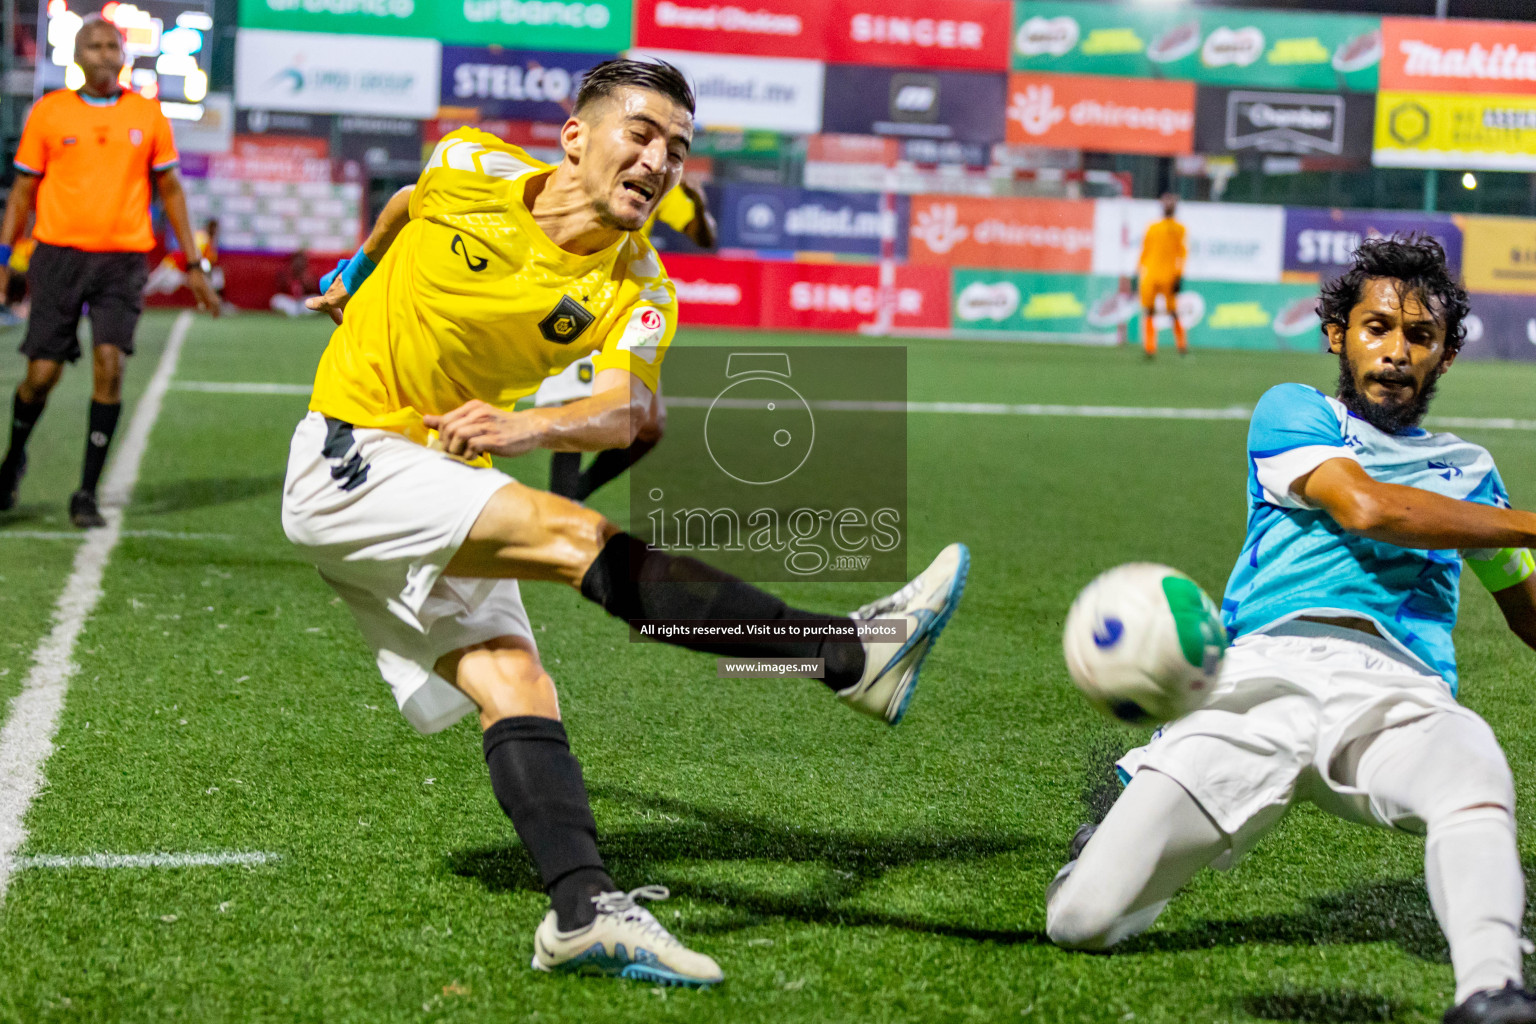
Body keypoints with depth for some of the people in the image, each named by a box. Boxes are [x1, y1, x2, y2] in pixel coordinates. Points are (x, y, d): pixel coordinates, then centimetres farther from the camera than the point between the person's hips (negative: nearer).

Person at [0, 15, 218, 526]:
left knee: (110, 364, -14)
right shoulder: (48, 112, 4)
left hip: (123, 259, 1)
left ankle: (88, 492, -6)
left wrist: (193, 265, 11)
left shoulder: (147, 115, 7)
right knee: (43, 372, -2)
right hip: (59, 253, 0)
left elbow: (170, 189, 14)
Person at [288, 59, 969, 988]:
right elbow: (404, 207, 14)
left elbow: (622, 412, -24)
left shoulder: (638, 289, -6)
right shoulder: (471, 171, -10)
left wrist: (527, 427, -45)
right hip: (348, 460, -6)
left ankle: (583, 910, -21)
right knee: (580, 535, -23)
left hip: (442, 489, 6)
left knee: (519, 691, -11)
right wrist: (357, 271, 33)